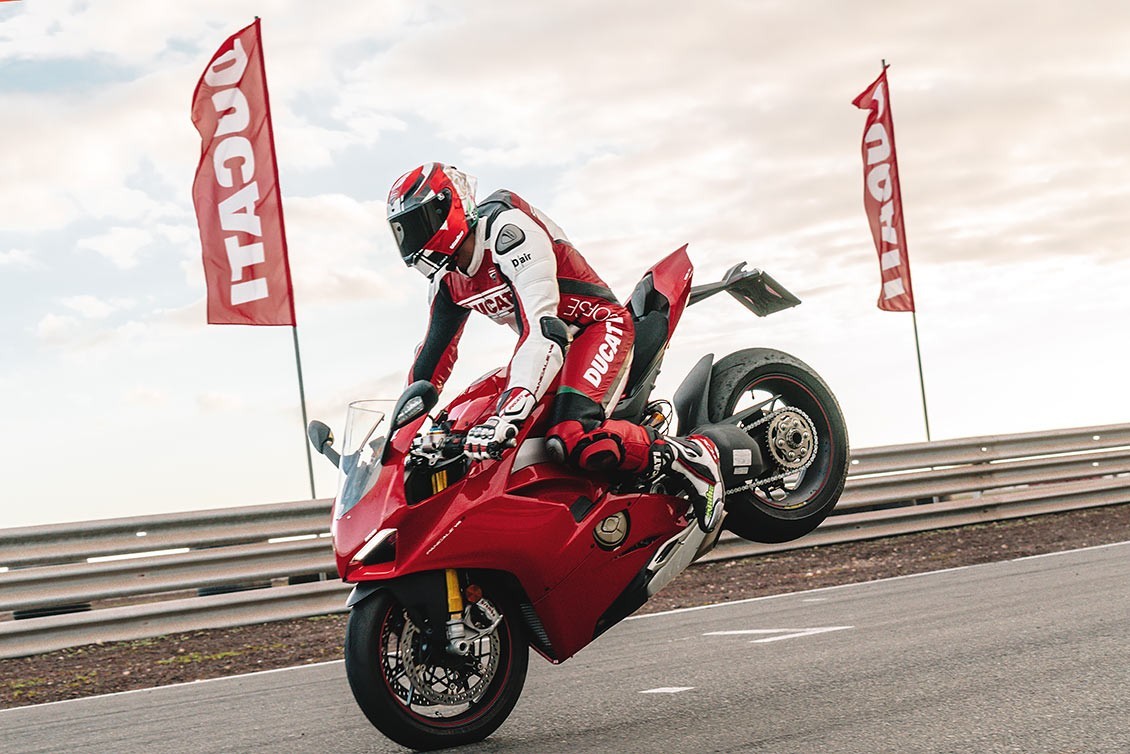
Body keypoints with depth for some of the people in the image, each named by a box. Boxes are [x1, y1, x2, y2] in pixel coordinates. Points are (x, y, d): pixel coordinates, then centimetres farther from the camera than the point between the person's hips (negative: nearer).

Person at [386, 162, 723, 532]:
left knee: (574, 438, -36)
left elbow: (542, 326, -34)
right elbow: (434, 352, 18)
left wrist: (507, 414, -45)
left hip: (599, 325, -10)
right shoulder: (447, 283, 7)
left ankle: (690, 458, -17)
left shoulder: (507, 228, -23)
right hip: (557, 346, 10)